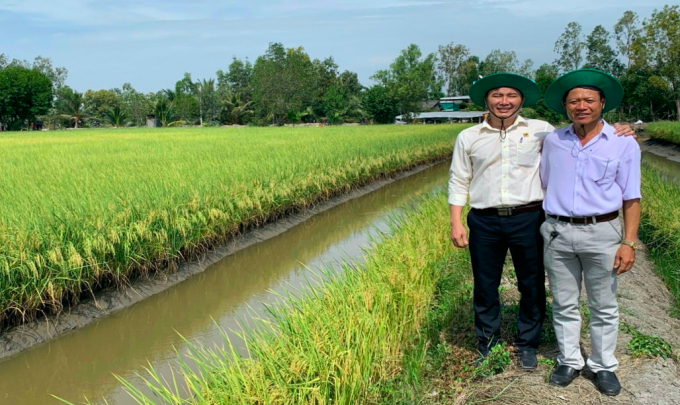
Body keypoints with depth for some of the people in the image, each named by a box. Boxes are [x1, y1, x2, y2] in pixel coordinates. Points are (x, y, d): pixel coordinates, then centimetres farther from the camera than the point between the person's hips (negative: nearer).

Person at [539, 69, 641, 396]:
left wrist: (629, 242, -8)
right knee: (564, 304, 11)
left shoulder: (623, 144, -1)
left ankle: (603, 366, 23)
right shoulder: (552, 141, 5)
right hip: (557, 233, 2)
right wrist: (540, 227, 10)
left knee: (604, 307, 8)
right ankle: (569, 361, 26)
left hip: (601, 233, -2)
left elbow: (631, 198, -1)